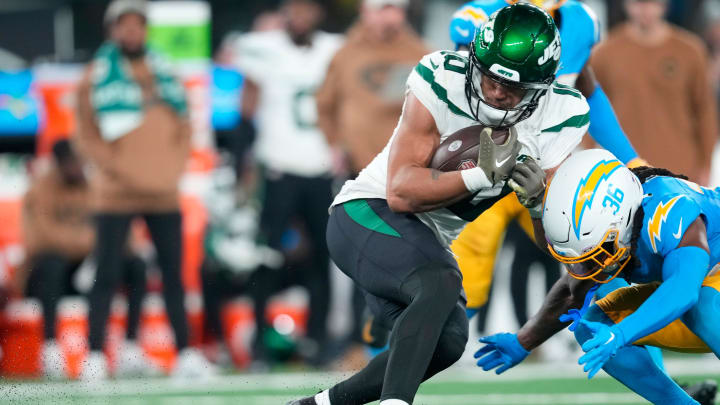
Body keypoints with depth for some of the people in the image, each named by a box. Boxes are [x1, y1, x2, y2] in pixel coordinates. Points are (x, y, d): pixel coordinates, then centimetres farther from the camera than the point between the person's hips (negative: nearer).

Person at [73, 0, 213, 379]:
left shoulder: (163, 74, 13)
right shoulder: (98, 75, 0)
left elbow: (183, 125, 17)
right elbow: (87, 135, -4)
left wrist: (175, 166, 3)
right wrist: (122, 169, -12)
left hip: (164, 192, 4)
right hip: (116, 195, -4)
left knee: (174, 274, 5)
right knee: (107, 275, -5)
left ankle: (185, 353, 8)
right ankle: (95, 356, -2)